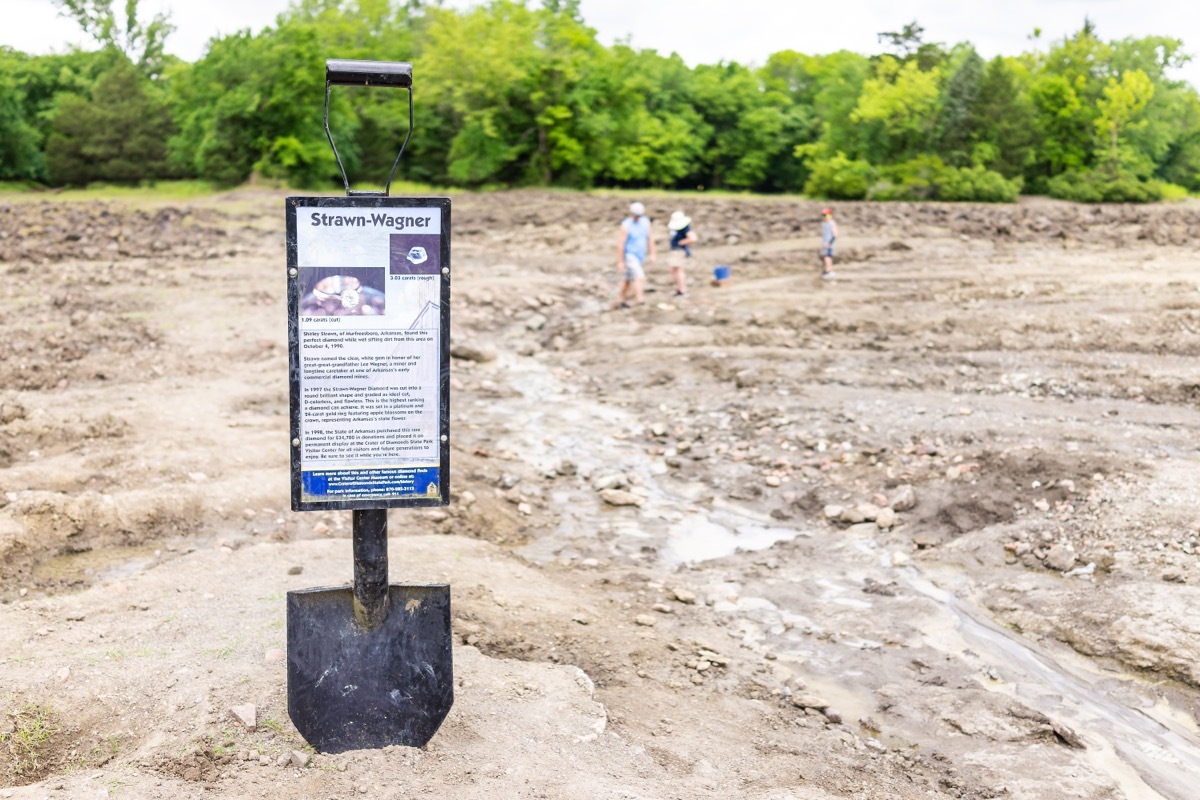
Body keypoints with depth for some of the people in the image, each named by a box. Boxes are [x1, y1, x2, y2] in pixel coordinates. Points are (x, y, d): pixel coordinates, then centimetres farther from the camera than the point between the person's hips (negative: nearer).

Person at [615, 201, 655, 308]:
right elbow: (621, 244, -16)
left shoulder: (646, 221, 0)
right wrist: (620, 262, -15)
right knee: (639, 276, -22)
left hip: (640, 256, 6)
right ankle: (639, 298, -22)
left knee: (628, 279, 15)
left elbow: (650, 238, 8)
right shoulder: (626, 225, -17)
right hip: (629, 255, -6)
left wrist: (651, 254, 4)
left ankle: (621, 300, 24)